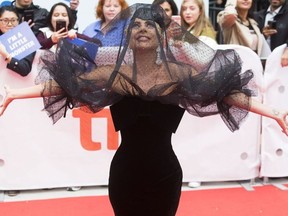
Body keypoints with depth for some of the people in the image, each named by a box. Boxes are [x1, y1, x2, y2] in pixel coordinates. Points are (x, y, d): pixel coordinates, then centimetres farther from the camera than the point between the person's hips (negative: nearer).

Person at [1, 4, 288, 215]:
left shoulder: (179, 74, -6)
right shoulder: (114, 74, -5)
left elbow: (226, 92, -8)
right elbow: (62, 84, -8)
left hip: (165, 172, 0)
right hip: (125, 171, 0)